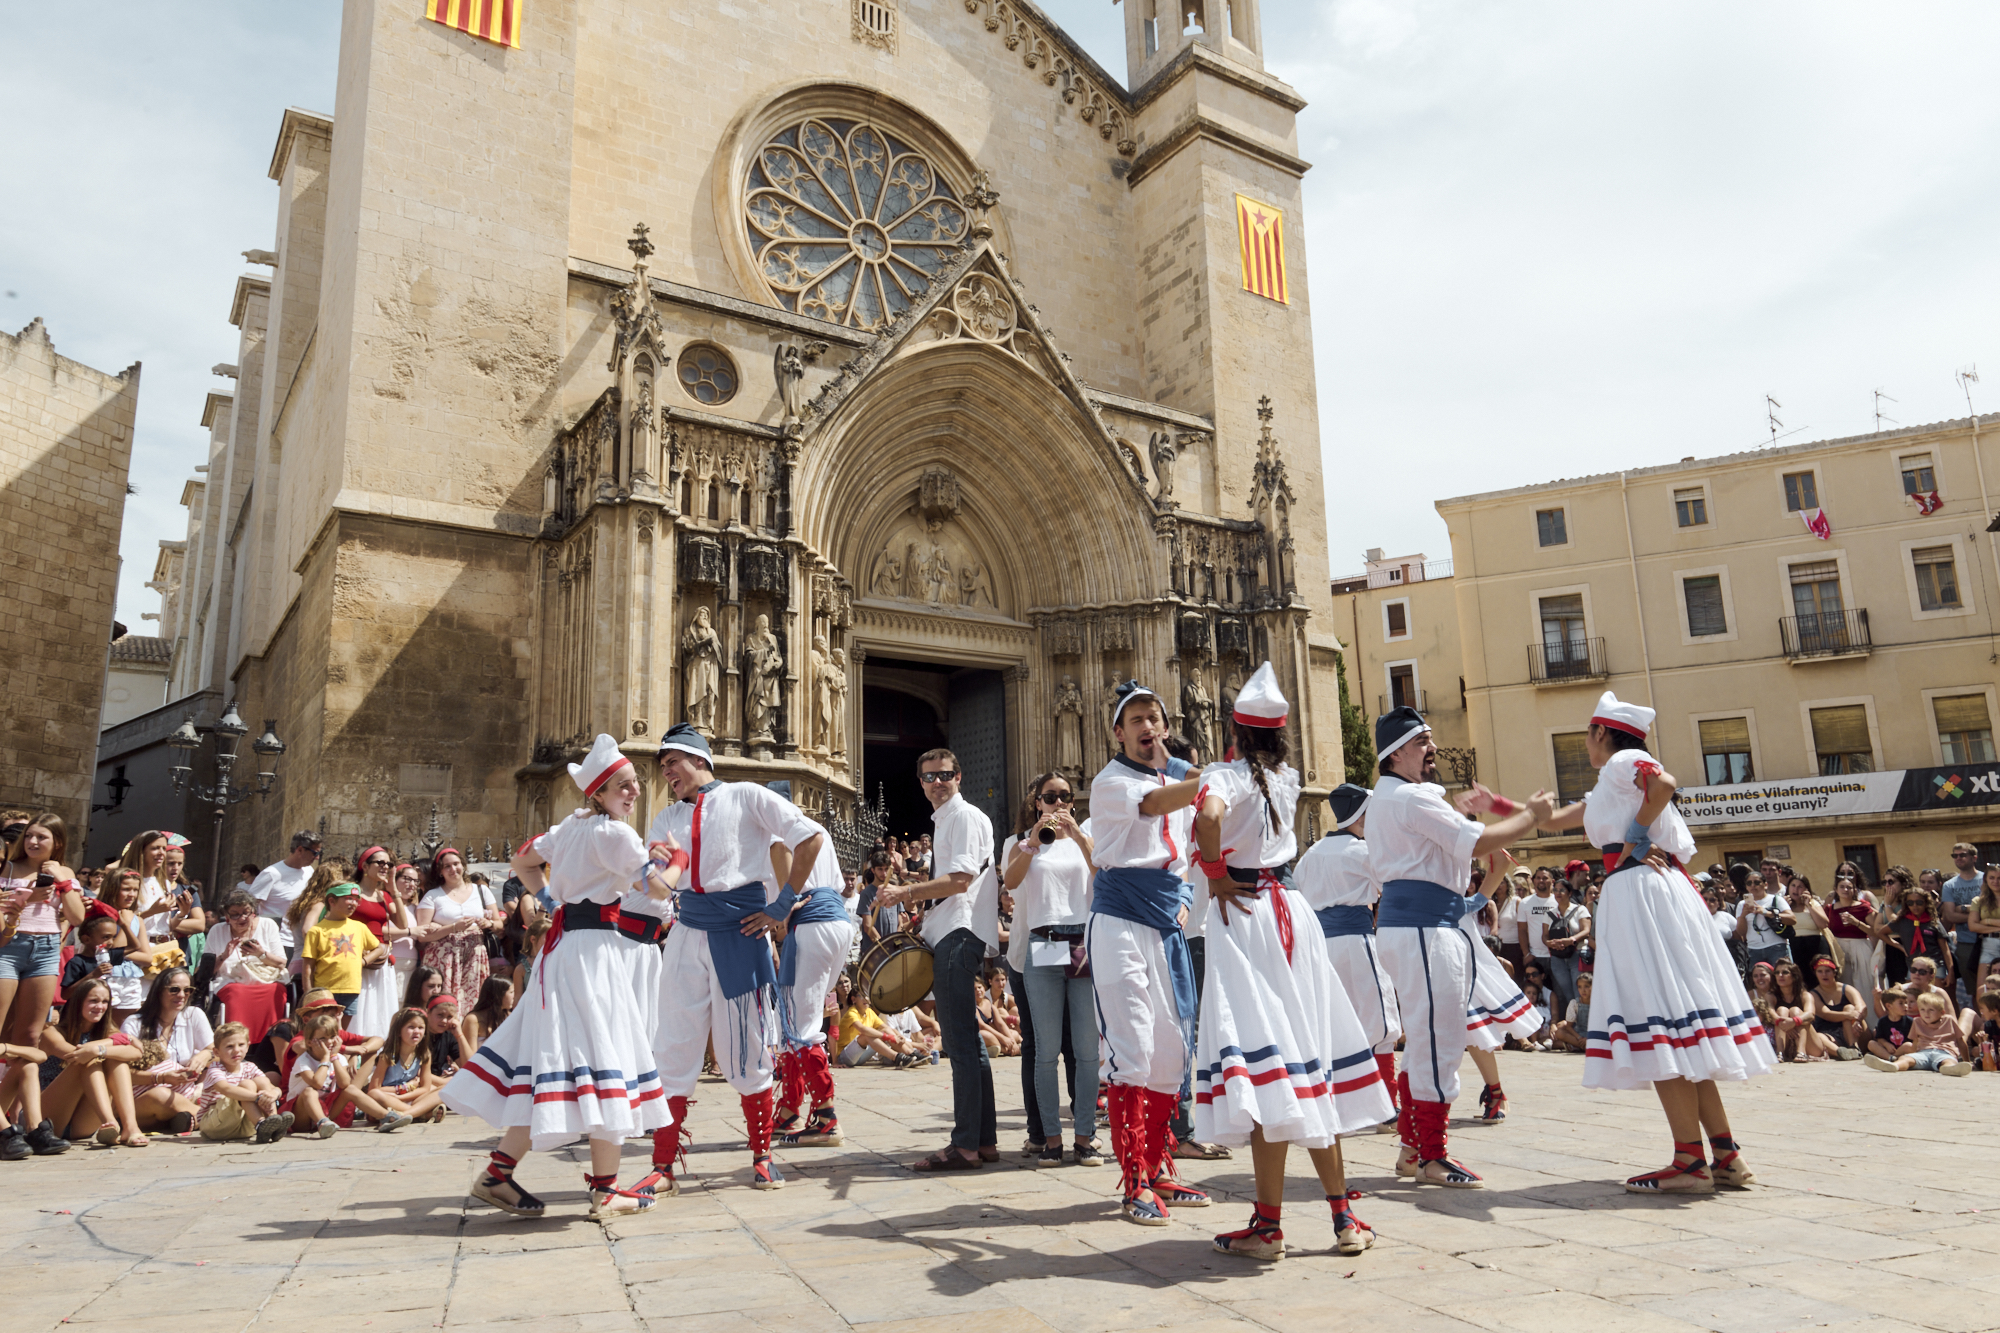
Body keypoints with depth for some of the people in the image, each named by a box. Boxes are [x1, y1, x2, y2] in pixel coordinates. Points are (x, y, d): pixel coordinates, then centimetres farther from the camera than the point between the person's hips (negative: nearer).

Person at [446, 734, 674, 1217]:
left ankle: (499, 1172, 13)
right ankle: (606, 1191, -1)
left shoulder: (572, 826, 16)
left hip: (567, 941, 9)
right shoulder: (614, 832, -12)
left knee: (552, 1057, 11)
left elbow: (522, 861, 27)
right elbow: (657, 888, -13)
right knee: (606, 1056, -5)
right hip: (597, 950, -9)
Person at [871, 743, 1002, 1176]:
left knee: (961, 1043, -10)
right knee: (966, 1041, 12)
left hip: (959, 934, -11)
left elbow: (960, 880, -17)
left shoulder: (965, 816, -7)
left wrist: (905, 892, -15)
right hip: (947, 935, 11)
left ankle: (965, 1146, -8)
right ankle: (984, 1140, 18)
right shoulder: (941, 821, 22)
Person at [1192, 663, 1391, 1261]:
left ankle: (1268, 1225, 0)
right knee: (1308, 1055, 10)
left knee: (1264, 1064, -6)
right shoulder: (1287, 778, 10)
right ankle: (1343, 1215, 16)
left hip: (1243, 913, -6)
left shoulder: (1226, 775, -8)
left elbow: (1207, 816, -29)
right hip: (1291, 910, 6)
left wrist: (1215, 876, -17)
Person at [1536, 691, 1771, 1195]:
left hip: (1641, 890, -10)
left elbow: (1663, 783, -24)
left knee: (1658, 1023, -9)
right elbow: (1552, 819, 34)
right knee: (1677, 1029, 9)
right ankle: (1726, 1155, 11)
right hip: (1663, 892, 10)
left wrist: (1637, 839, -12)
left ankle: (1690, 1162, -8)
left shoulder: (1622, 762, -1)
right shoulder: (1608, 788, 25)